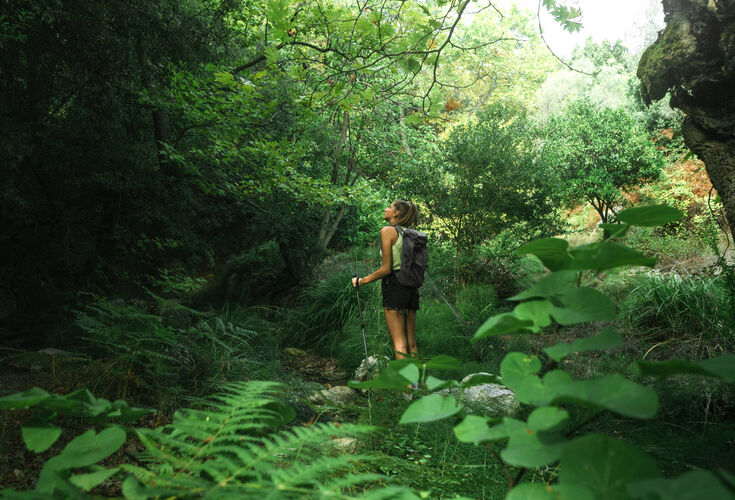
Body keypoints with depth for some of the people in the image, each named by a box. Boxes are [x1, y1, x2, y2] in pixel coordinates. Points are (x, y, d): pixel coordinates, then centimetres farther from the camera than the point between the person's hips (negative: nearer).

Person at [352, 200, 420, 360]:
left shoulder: (388, 231, -7)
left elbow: (386, 269, -12)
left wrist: (361, 281, -3)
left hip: (394, 286, -7)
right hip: (412, 287, 7)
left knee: (399, 343, -5)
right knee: (411, 342, 10)